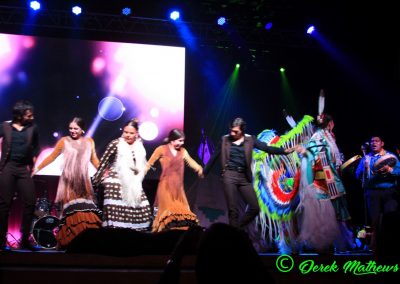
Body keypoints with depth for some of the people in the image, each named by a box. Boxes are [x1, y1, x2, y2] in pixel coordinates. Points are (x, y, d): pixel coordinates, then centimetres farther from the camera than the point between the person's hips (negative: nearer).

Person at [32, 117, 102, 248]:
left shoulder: (89, 141, 11)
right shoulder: (64, 141, 3)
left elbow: (94, 159, 17)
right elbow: (52, 156, 4)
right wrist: (37, 168, 0)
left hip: (83, 181, 3)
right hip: (68, 181, -2)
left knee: (86, 209, -4)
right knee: (70, 210, -8)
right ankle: (69, 241, -4)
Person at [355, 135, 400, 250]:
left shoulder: (391, 156, 9)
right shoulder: (366, 158, 13)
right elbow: (358, 175, 6)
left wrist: (390, 170, -17)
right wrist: (365, 169, -11)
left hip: (389, 191, -1)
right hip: (372, 192, 1)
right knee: (374, 219, 2)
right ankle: (373, 243, 13)